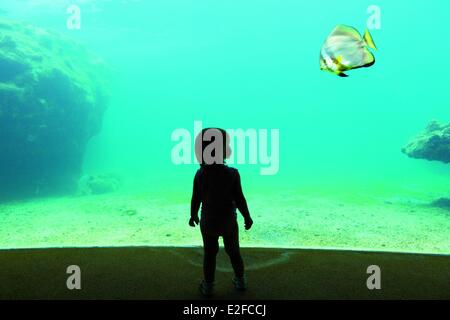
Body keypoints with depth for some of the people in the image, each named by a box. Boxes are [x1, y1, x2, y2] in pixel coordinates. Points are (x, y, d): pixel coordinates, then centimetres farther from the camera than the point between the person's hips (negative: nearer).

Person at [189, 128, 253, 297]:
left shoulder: (200, 174, -15)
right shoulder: (232, 174, -21)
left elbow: (195, 199, -7)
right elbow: (239, 199, -15)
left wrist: (193, 215, 11)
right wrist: (247, 217, 0)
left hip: (208, 221, 1)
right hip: (228, 221, -1)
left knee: (210, 253, 17)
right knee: (233, 251, 20)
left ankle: (208, 286, 28)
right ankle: (240, 281, 36)